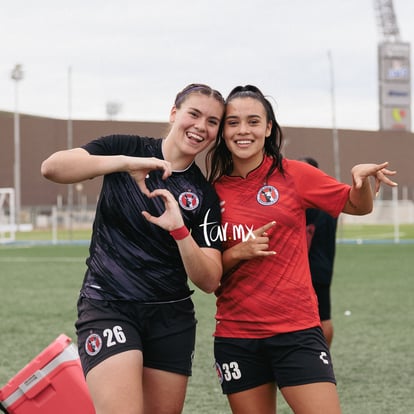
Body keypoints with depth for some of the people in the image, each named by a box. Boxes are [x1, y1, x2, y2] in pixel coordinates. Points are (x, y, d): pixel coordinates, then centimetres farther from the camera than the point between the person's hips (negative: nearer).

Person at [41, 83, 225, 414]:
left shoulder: (205, 195, 4)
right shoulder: (127, 148, -1)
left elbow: (210, 281, -4)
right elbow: (52, 167, -17)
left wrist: (179, 230, -20)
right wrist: (126, 163, -28)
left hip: (171, 318, 4)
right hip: (107, 307, -4)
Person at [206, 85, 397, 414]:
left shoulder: (294, 174, 0)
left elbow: (358, 206, 12)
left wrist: (362, 178, -8)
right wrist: (236, 254, -10)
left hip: (297, 328, -2)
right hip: (236, 336, 2)